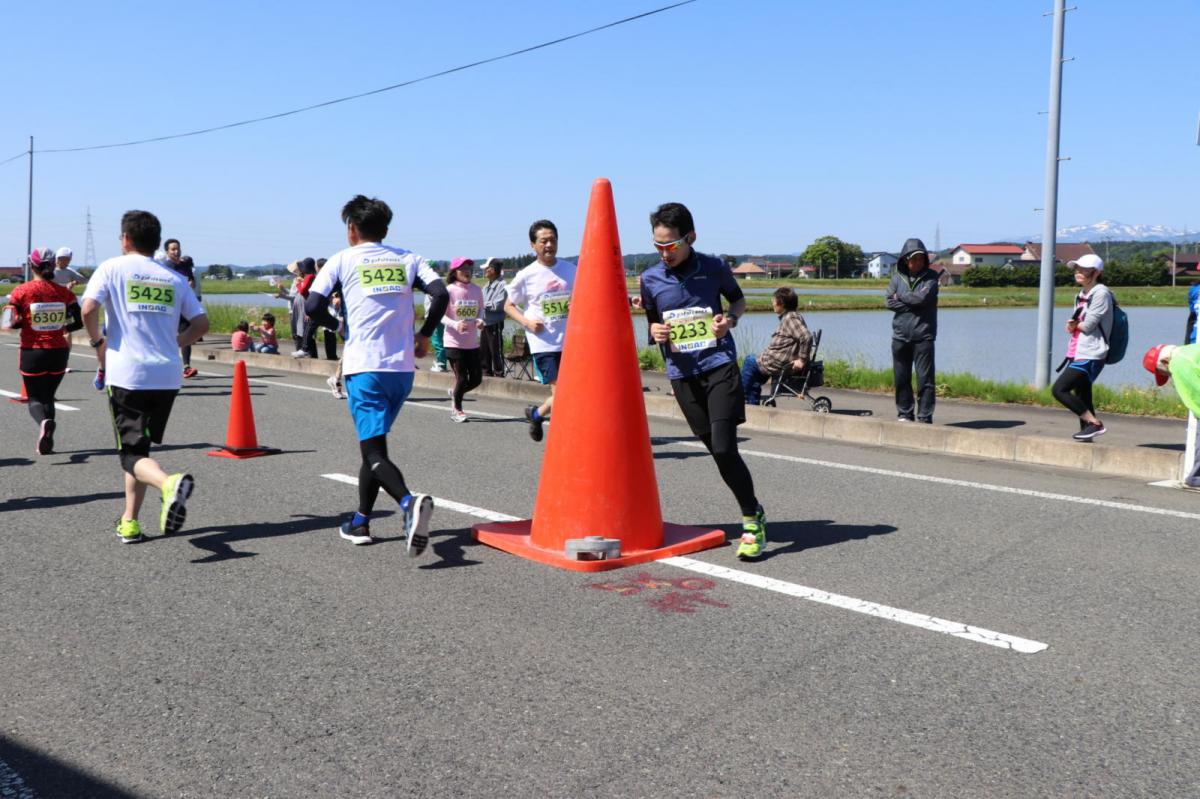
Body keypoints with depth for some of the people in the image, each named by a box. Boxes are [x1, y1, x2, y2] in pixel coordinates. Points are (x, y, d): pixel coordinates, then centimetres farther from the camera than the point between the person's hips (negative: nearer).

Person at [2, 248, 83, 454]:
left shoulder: (21, 291, -7)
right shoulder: (64, 292, -3)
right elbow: (79, 321, -2)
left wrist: (25, 322, 12)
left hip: (32, 352, -2)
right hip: (59, 352, 2)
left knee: (35, 398, 7)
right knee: (49, 396, 18)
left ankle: (44, 422, -26)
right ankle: (45, 442, 14)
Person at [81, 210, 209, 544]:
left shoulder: (112, 268, 2)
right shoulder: (174, 278, 11)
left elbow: (89, 309, -12)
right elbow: (201, 323, 6)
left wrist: (97, 342, 5)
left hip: (126, 374, -4)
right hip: (167, 376, 4)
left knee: (132, 452, -2)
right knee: (140, 445, 18)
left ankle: (169, 483, -34)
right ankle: (130, 522, 20)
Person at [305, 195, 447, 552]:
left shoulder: (342, 259, 5)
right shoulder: (408, 259, 12)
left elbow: (313, 307, -4)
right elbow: (441, 294, -3)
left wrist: (337, 323, 16)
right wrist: (424, 335, 10)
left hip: (364, 366, -4)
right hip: (403, 367, 4)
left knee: (374, 451, -6)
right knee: (374, 442, 20)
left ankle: (409, 501, -34)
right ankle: (361, 521, 25)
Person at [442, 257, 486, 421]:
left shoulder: (477, 290, 4)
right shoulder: (449, 290, -9)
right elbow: (441, 315, -7)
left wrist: (480, 321, -9)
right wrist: (456, 325, -24)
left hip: (472, 343, 5)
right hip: (454, 342, -5)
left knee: (476, 379, 6)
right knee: (461, 379, -1)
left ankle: (455, 393, 36)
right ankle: (457, 409, 23)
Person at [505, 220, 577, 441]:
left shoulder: (571, 270, 4)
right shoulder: (526, 276, -3)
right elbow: (508, 306, 7)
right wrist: (527, 322, -11)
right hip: (543, 343, -4)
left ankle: (536, 414, 32)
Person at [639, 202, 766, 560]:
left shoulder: (714, 268, -2)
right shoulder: (650, 279, 3)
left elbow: (738, 299, 15)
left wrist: (730, 319, -7)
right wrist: (654, 330, -8)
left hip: (719, 365, -3)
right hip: (681, 373, 3)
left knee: (724, 448, -13)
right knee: (716, 450, 8)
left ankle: (753, 521, 3)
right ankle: (753, 512, 27)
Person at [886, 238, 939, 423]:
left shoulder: (930, 276, 1)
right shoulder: (897, 276, 9)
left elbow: (923, 297, -15)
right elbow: (890, 302, -1)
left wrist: (901, 296, -2)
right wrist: (913, 303, -10)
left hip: (923, 335, -3)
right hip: (900, 335, 3)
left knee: (925, 379, -5)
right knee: (901, 378, 8)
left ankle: (925, 417, 0)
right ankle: (904, 414, 20)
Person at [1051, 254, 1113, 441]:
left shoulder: (1100, 293, -11)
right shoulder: (1081, 295, 17)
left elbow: (1088, 325, -17)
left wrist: (1075, 324, 3)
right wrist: (1073, 325, -5)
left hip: (1090, 355, -9)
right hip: (1079, 354, 9)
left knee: (1059, 389, -16)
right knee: (1082, 397, 9)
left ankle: (1095, 424, -11)